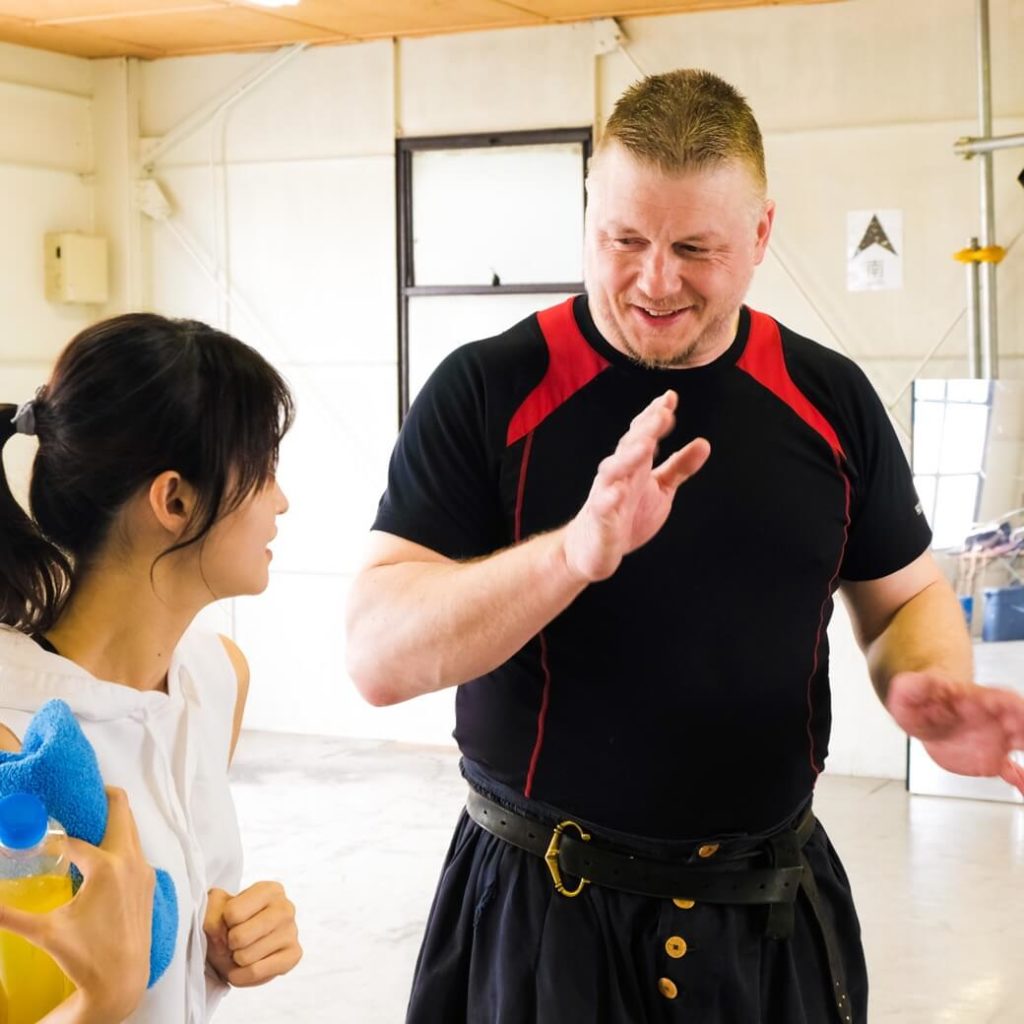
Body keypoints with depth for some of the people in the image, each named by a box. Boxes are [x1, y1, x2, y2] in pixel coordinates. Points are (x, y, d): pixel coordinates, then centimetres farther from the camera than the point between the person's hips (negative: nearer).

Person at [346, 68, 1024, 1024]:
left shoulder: (830, 399, -1)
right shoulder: (486, 392, -11)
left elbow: (907, 598, 12)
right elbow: (379, 655, -17)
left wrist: (936, 691, -12)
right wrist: (578, 550, -32)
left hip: (778, 910, 4)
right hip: (537, 908, -3)